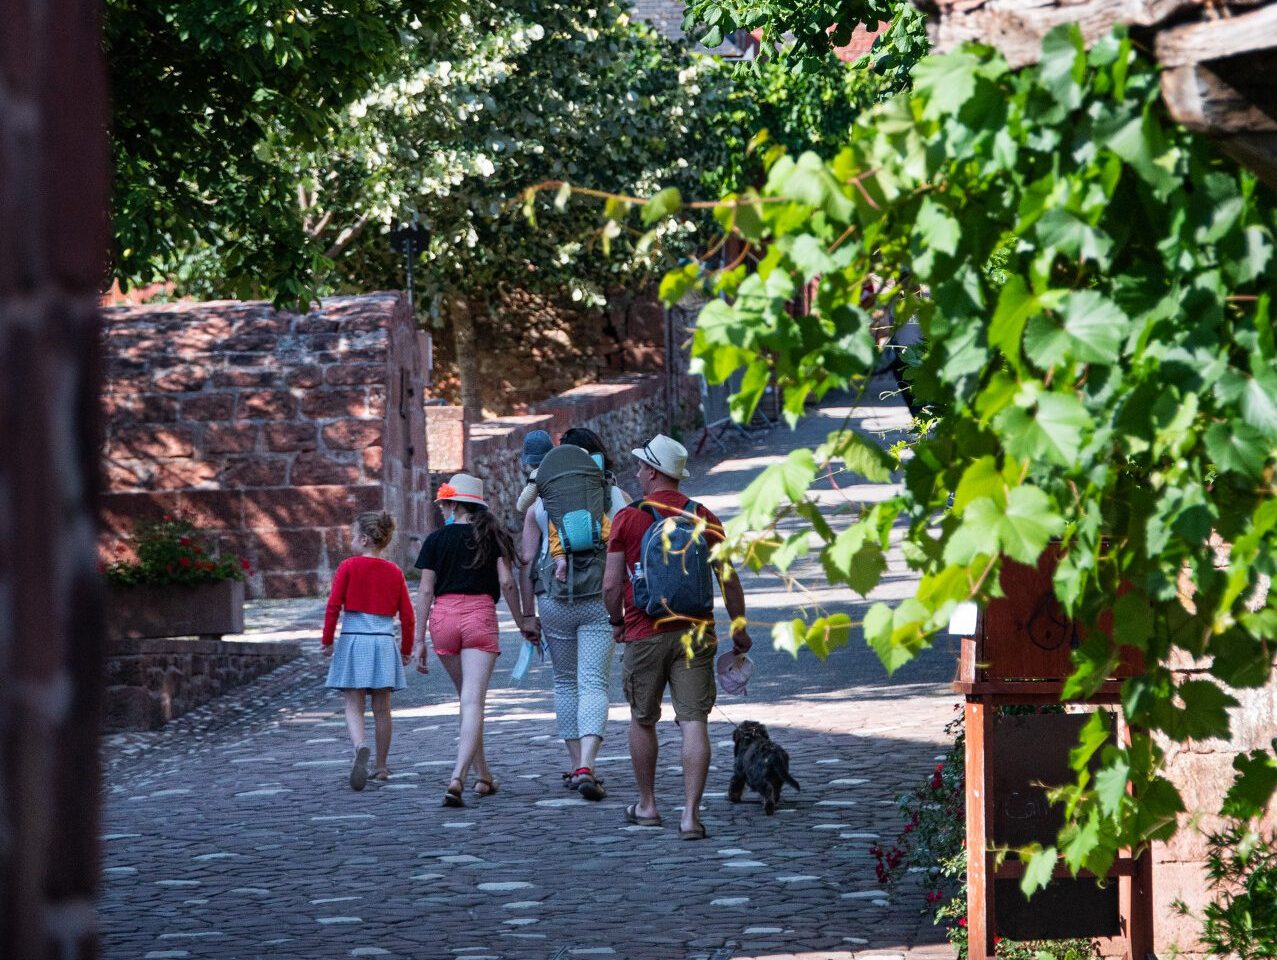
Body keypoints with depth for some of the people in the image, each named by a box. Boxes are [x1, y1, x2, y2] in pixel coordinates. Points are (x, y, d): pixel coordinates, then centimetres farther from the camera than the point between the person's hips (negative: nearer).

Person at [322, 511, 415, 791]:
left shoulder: (349, 567, -4)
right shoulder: (394, 572, 5)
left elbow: (333, 605, -8)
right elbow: (407, 615, 6)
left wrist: (327, 640, 3)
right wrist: (406, 650, 17)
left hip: (353, 640, -3)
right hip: (385, 642, 3)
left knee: (354, 706, -3)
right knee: (382, 708, 9)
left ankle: (360, 748, -30)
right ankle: (382, 766, 15)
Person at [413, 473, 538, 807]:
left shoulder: (436, 540, 5)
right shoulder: (492, 537, 4)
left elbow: (425, 591, 3)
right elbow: (506, 583, -2)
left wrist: (419, 639, 6)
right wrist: (521, 622, 10)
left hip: (443, 617, 2)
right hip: (480, 616, -2)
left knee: (468, 698, 19)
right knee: (473, 702, -9)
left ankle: (483, 775, 25)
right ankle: (458, 777, -26)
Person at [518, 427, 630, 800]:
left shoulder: (541, 504, 3)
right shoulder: (619, 499, 2)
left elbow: (527, 562, 3)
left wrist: (528, 615, 7)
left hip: (554, 603, 1)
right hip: (601, 601, -1)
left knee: (566, 682, 17)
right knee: (594, 684, -4)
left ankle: (576, 765, 19)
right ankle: (586, 765, -21)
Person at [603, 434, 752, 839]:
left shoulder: (627, 519, -4)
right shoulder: (703, 518, 2)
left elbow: (611, 584, -5)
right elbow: (729, 578, 1)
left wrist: (617, 622, 13)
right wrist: (739, 628, 13)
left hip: (644, 635, -1)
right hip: (695, 634, 1)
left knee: (642, 721, 17)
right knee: (694, 722, -3)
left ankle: (647, 805, 29)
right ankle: (691, 814, -13)